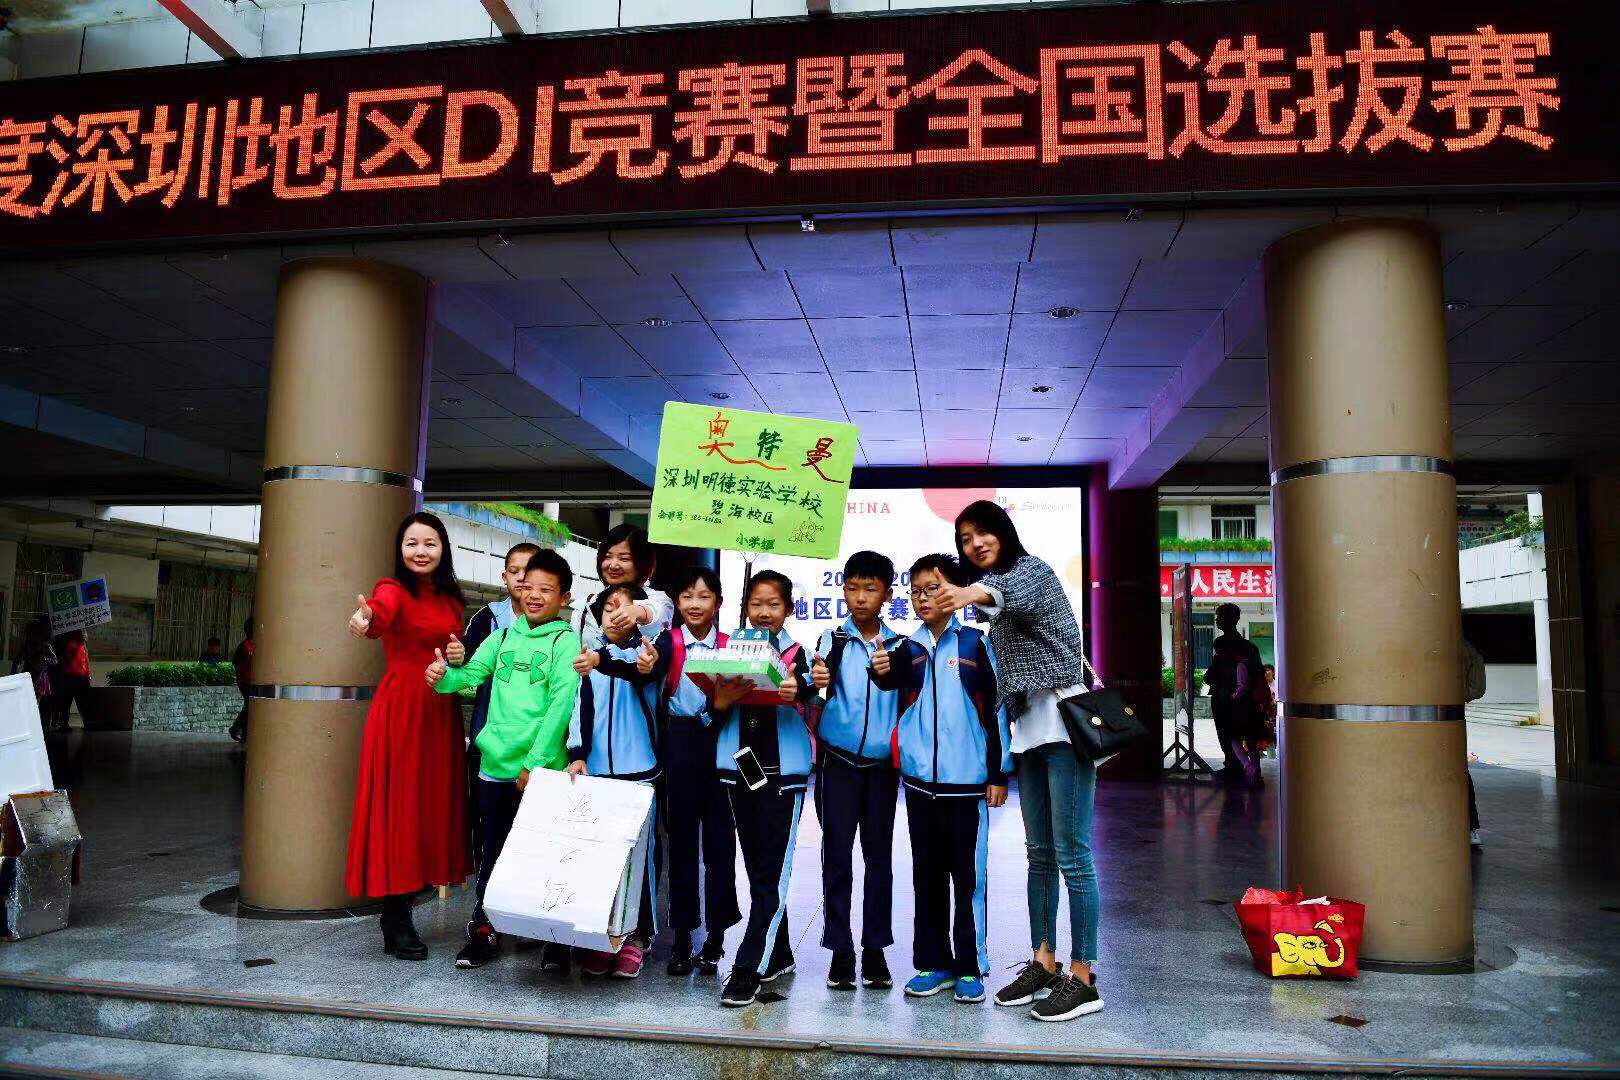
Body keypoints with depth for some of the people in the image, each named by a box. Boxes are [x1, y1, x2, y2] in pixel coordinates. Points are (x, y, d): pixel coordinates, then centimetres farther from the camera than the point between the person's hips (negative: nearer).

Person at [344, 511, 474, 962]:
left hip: (440, 711, 7)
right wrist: (364, 620, -54)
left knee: (432, 803, 9)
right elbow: (380, 614, -33)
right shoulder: (394, 590, -8)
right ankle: (395, 924, 7)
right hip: (399, 709, -6)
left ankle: (401, 914, 22)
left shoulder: (450, 598, 13)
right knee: (398, 806, -3)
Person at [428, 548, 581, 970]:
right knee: (492, 851, 13)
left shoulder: (565, 641, -4)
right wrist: (444, 674, -17)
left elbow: (561, 706, -12)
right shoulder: (503, 637, 12)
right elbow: (470, 674, 6)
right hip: (495, 764, 4)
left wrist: (535, 761, -16)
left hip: (541, 768, -4)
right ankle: (484, 931, 25)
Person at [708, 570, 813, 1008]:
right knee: (756, 869, 12)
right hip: (740, 770, 4)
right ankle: (778, 955, 27)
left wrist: (797, 694, -30)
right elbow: (716, 716, 6)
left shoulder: (795, 654, 0)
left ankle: (748, 969, 0)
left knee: (772, 873, -5)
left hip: (783, 773, -3)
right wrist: (721, 700, -15)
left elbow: (812, 714, -10)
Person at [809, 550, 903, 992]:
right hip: (839, 761, -1)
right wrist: (814, 680, -37)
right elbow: (814, 684, -14)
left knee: (879, 855, 7)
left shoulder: (899, 645, 5)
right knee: (837, 854, 3)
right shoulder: (832, 640, 1)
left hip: (882, 764, 1)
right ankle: (840, 951, 12)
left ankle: (875, 951, 17)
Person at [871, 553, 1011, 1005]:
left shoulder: (974, 643, -2)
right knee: (927, 878, 12)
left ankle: (970, 967, 17)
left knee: (968, 877, 5)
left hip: (967, 782, -4)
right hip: (920, 781, 4)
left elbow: (996, 708, -1)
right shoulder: (908, 649, 8)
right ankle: (934, 963, 24)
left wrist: (1000, 773, -2)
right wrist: (883, 671, -33)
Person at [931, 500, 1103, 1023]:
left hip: (1063, 718, -9)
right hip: (1027, 727, 9)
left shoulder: (1032, 568, -4)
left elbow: (1014, 593, -31)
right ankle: (1043, 963, 22)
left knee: (1071, 854, -6)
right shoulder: (996, 589, 21)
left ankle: (1083, 979, 1)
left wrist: (976, 594, -53)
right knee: (1040, 853, 13)